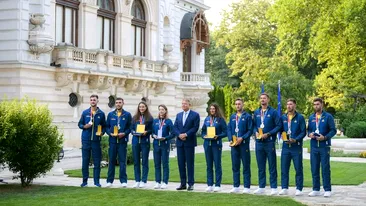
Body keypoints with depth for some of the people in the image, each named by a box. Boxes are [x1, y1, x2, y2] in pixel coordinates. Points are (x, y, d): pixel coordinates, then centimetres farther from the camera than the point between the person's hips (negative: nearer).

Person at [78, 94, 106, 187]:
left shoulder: (101, 114, 6)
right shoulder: (85, 112, 7)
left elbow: (104, 126, 10)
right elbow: (80, 124, 11)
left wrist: (102, 132, -9)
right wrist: (84, 126, -9)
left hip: (96, 140, 0)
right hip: (86, 140, 0)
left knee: (97, 161, 1)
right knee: (85, 161, 3)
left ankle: (96, 181, 8)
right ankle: (85, 181, 11)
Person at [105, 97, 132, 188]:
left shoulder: (127, 115, 4)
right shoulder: (110, 114, 10)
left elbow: (130, 127, 2)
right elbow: (107, 127, 9)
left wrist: (124, 133, -13)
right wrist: (110, 133, -9)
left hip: (122, 141, -2)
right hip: (112, 140, 2)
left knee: (122, 161, 0)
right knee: (111, 161, 5)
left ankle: (123, 181, 5)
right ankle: (110, 180, 11)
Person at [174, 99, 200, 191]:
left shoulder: (195, 115, -1)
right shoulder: (178, 115, 15)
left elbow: (195, 127, -9)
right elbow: (175, 127, 9)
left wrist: (186, 134, -15)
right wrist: (179, 135, -9)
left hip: (189, 142, -5)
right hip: (180, 142, 5)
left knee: (190, 164, -2)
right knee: (181, 163, 6)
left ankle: (190, 184, 3)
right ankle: (183, 183, 12)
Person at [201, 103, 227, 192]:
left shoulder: (220, 120, -2)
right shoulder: (207, 119, 12)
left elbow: (225, 132, -4)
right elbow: (203, 131, 17)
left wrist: (218, 136, -18)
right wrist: (204, 136, -3)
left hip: (216, 144, -4)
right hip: (207, 144, 4)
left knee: (217, 165, -2)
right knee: (209, 165, 7)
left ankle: (218, 185, 4)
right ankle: (210, 185, 12)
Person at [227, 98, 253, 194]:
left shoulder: (247, 116, -1)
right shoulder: (232, 117, 14)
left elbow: (250, 130, -5)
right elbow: (229, 129, 11)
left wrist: (242, 138, -15)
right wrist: (231, 140, -3)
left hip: (244, 143, -5)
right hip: (234, 144, 5)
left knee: (246, 166, -1)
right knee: (235, 166, 8)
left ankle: (247, 187, 3)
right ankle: (236, 186, 14)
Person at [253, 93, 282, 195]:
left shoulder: (273, 112, -3)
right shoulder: (256, 112, 11)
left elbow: (279, 125, -7)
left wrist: (268, 134, -14)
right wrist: (256, 132, -4)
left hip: (269, 142, -4)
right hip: (259, 142, 5)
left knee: (272, 166, 1)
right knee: (260, 166, 10)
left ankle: (273, 188, 6)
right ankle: (261, 187, 17)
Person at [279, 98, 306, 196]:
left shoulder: (300, 117, -1)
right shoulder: (283, 117, 10)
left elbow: (303, 132, -4)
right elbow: (280, 129, 16)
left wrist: (295, 140, -16)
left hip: (296, 147, -4)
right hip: (285, 146, 4)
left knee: (298, 169, 0)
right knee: (284, 168, 4)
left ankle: (299, 189, 7)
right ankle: (284, 188, 12)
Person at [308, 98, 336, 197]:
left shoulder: (328, 116, -1)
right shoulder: (311, 117, 13)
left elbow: (333, 130, -4)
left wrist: (325, 137, -17)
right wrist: (309, 134, -4)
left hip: (324, 146, -4)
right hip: (314, 146, 4)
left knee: (325, 168, -3)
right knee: (314, 168, 7)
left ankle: (327, 190, 4)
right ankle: (316, 189, 15)